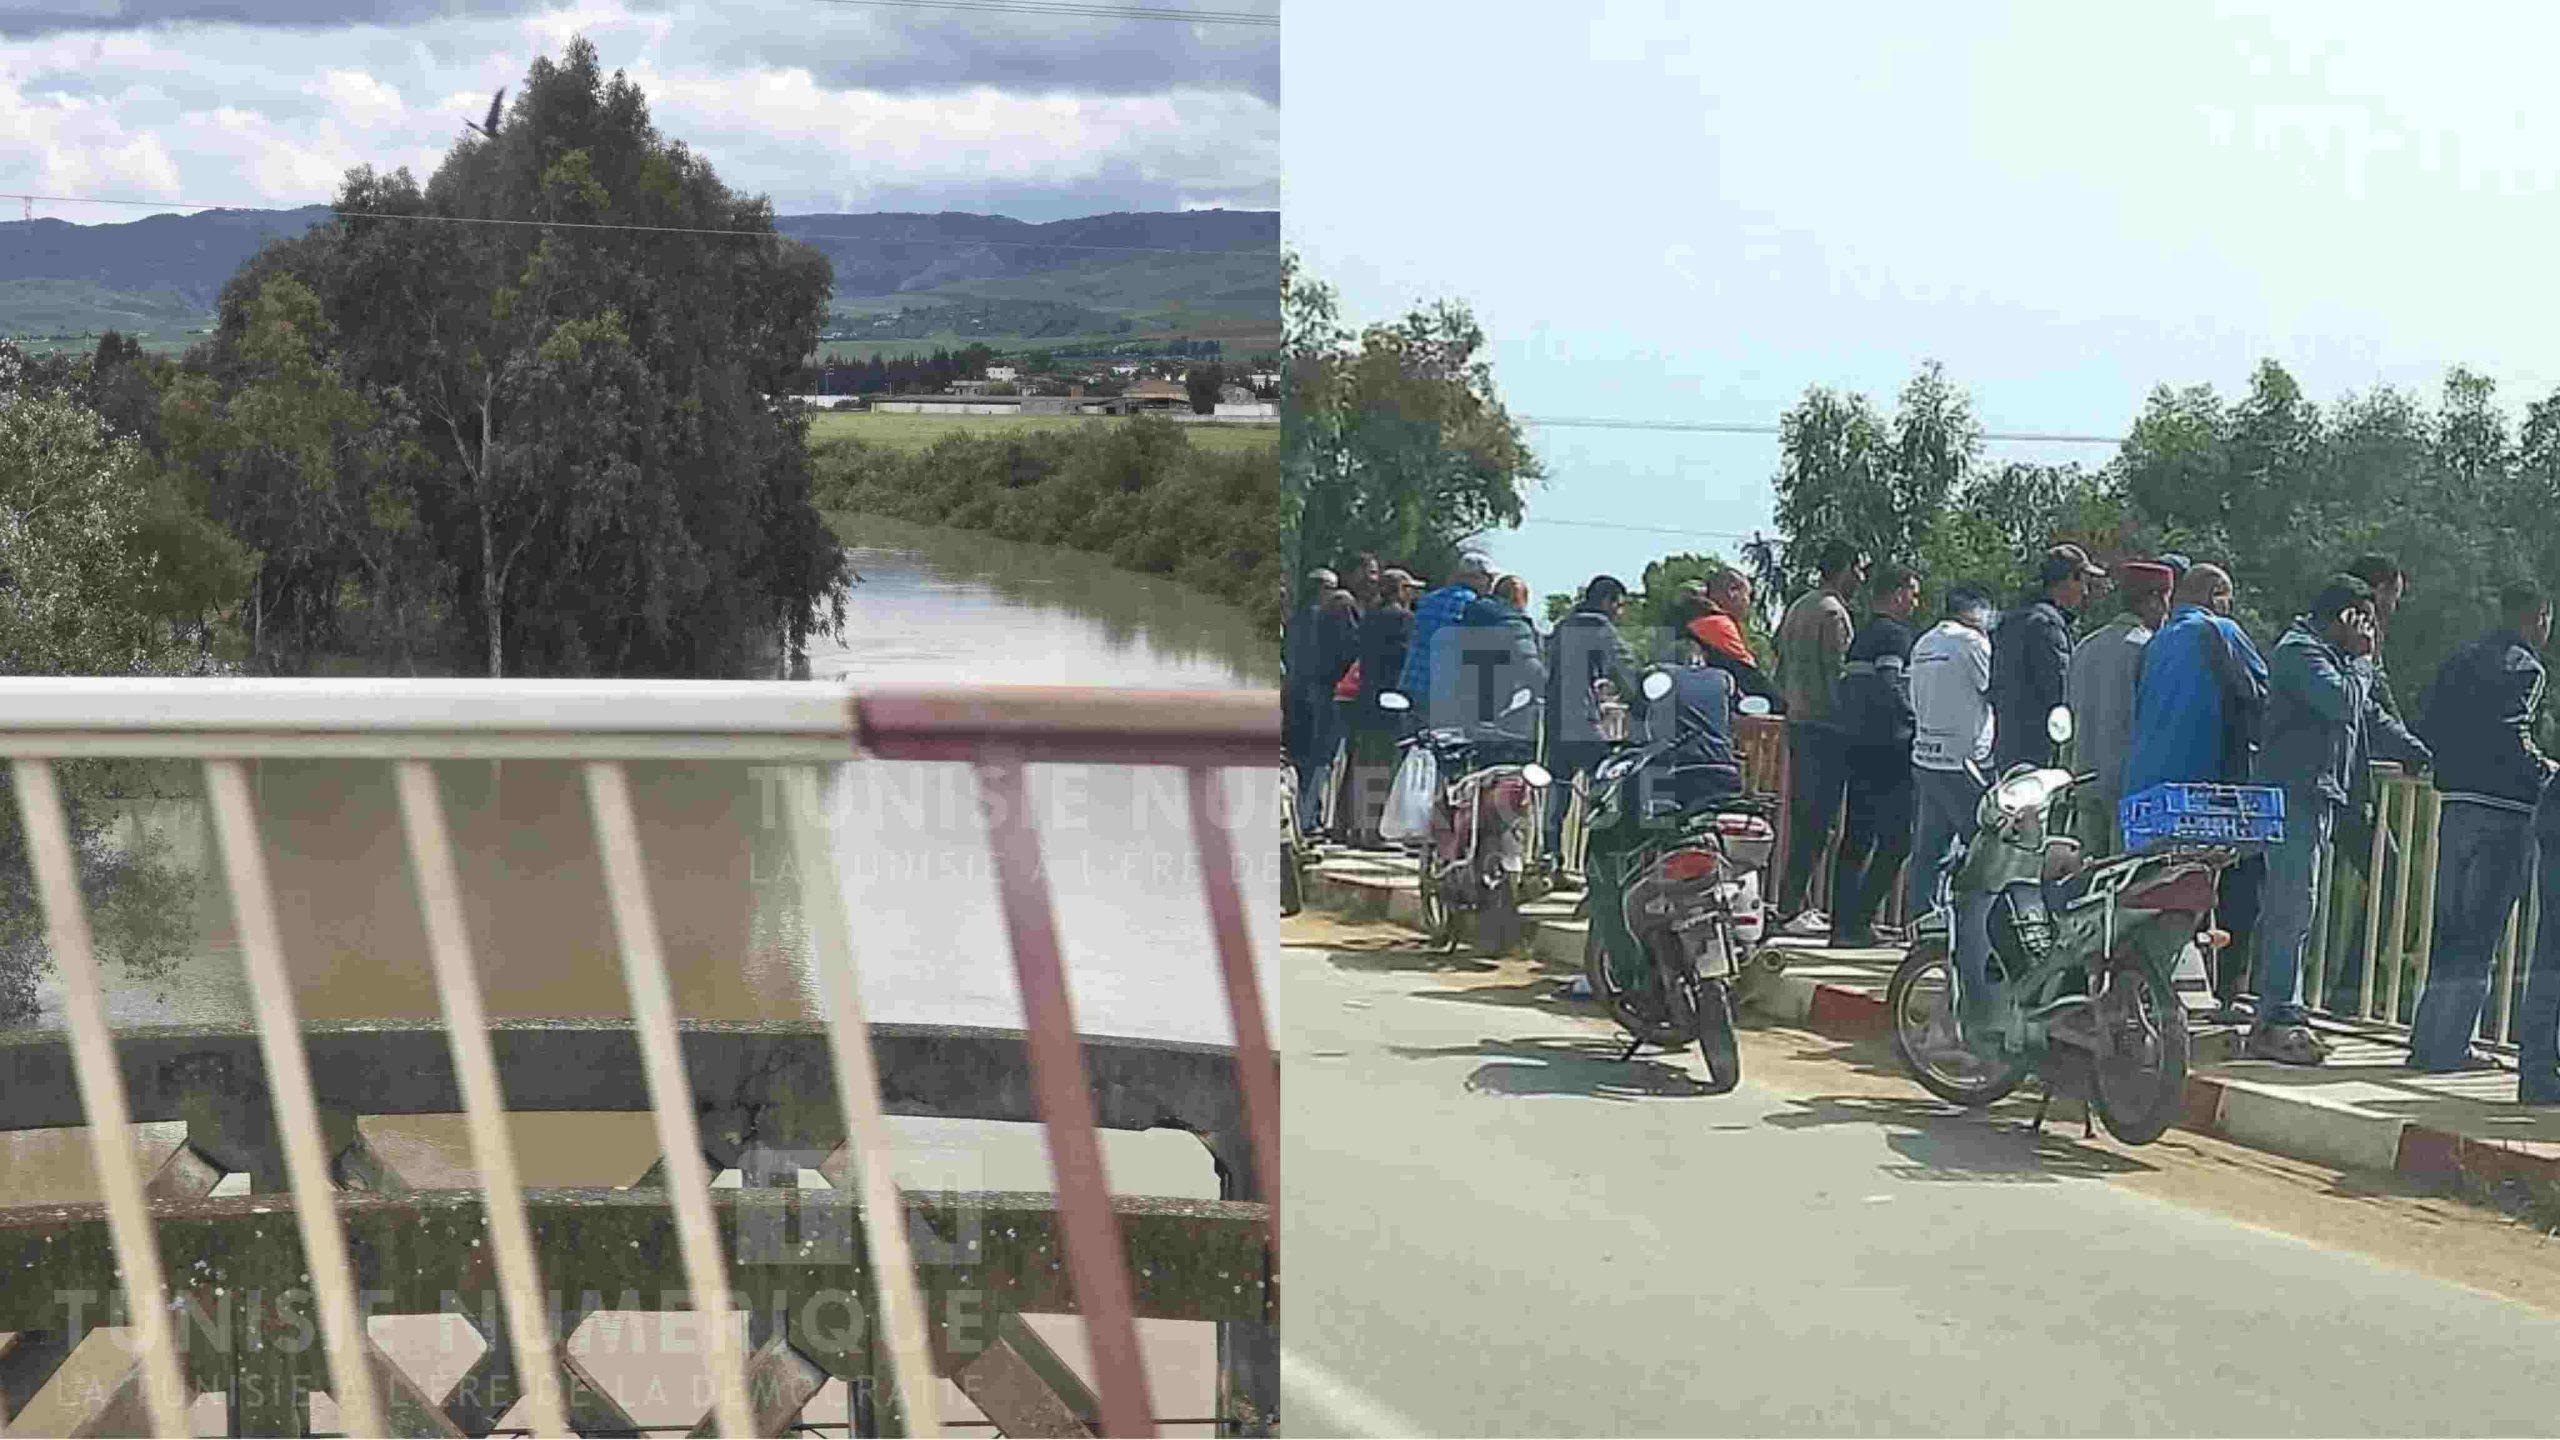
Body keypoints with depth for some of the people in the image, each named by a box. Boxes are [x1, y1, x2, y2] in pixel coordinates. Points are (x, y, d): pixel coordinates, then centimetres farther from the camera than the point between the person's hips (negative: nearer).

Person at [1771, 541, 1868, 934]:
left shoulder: (1797, 608, 16)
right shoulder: (1832, 612, -13)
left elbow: (1782, 671, 19)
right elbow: (1837, 675, -17)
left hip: (1797, 721, 10)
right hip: (1825, 725, -10)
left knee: (1801, 816, 13)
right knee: (1817, 820, -7)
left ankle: (1793, 903, 17)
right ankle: (1791, 907, -7)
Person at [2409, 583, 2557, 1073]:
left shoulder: (2460, 659, 15)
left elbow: (2425, 729, 12)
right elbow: (2510, 737, -19)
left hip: (2456, 806, 7)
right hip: (2503, 811, -7)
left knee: (2449, 926, 13)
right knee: (2478, 933, -3)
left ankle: (2428, 1042, 15)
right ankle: (2447, 1048, -3)